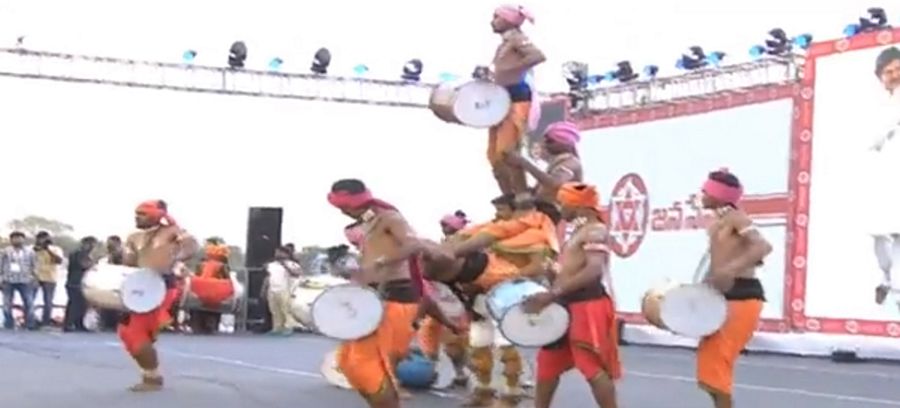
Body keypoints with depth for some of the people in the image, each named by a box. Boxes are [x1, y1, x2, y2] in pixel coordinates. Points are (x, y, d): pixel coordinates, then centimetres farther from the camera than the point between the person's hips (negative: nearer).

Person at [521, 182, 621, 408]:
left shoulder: (595, 230, -12)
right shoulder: (579, 231, 19)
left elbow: (594, 271, -25)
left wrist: (553, 294, -28)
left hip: (587, 305, -11)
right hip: (568, 304, 11)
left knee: (593, 368, -10)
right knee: (548, 363, 16)